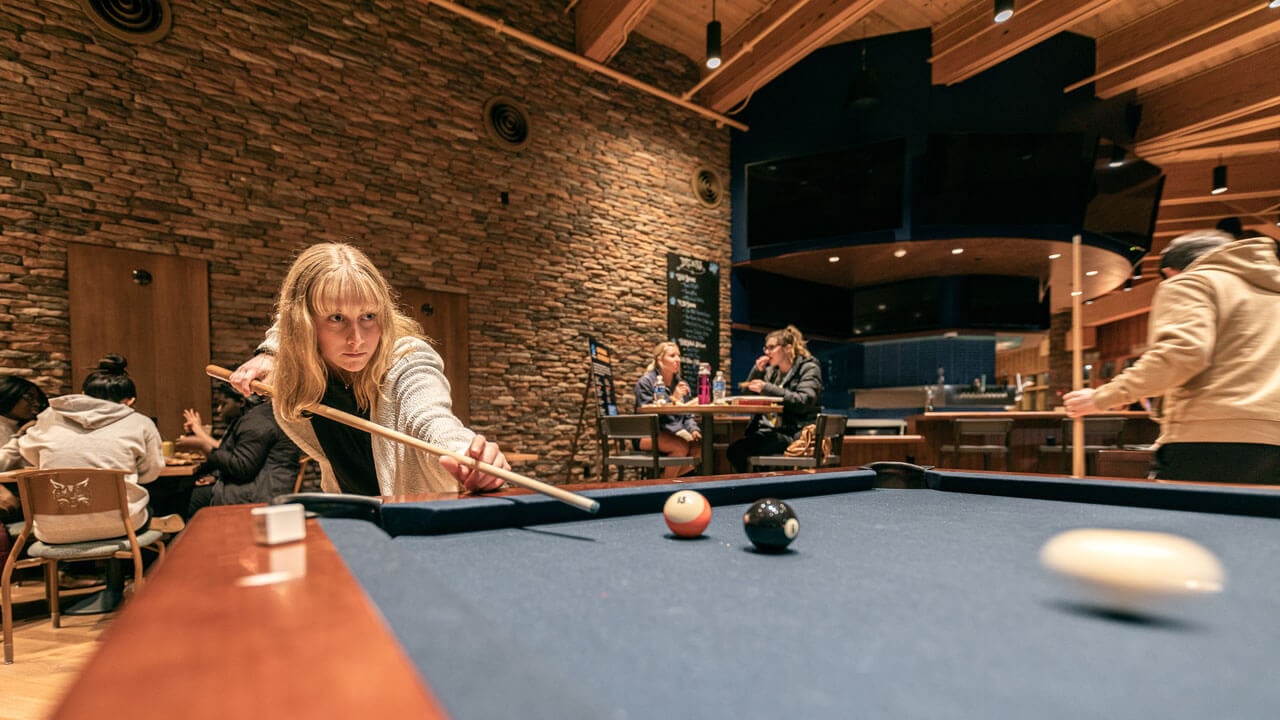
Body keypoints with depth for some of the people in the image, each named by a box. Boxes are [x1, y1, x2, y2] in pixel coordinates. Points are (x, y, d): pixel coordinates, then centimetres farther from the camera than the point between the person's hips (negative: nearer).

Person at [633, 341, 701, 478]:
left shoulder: (681, 384, 11)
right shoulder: (645, 382, -8)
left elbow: (687, 415, 12)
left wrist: (693, 430, -9)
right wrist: (672, 399, -24)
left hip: (676, 433, 6)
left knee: (700, 447, -20)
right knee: (681, 446, -32)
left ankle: (662, 478, -3)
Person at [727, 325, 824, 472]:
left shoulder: (808, 368, 0)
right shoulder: (771, 370, 18)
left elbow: (804, 402, -17)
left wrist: (768, 389, -19)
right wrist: (757, 371, 5)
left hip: (795, 434, -7)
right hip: (769, 430, 7)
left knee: (742, 450, -24)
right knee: (734, 449, -19)